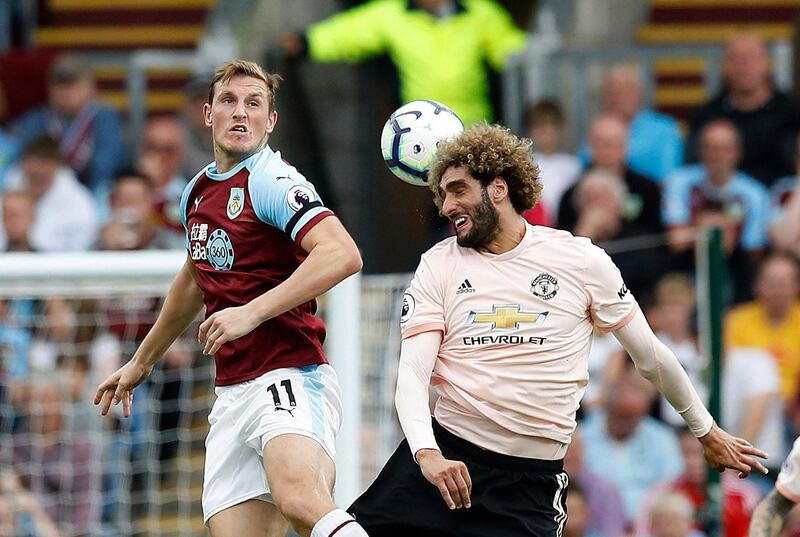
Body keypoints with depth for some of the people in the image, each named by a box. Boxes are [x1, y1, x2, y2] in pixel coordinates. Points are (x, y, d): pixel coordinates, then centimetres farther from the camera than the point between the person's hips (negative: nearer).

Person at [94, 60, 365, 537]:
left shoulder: (273, 182, -7)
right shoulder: (197, 193, 18)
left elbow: (343, 255, -23)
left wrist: (253, 312, -25)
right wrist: (142, 361, 47)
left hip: (291, 377, -7)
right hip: (233, 397, 8)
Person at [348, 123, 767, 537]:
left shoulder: (580, 260, 2)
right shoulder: (438, 265, 5)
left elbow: (650, 356, 13)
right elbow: (411, 374, -4)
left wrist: (707, 432, 20)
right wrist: (427, 454, -23)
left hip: (531, 481, -1)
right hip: (445, 453, 1)